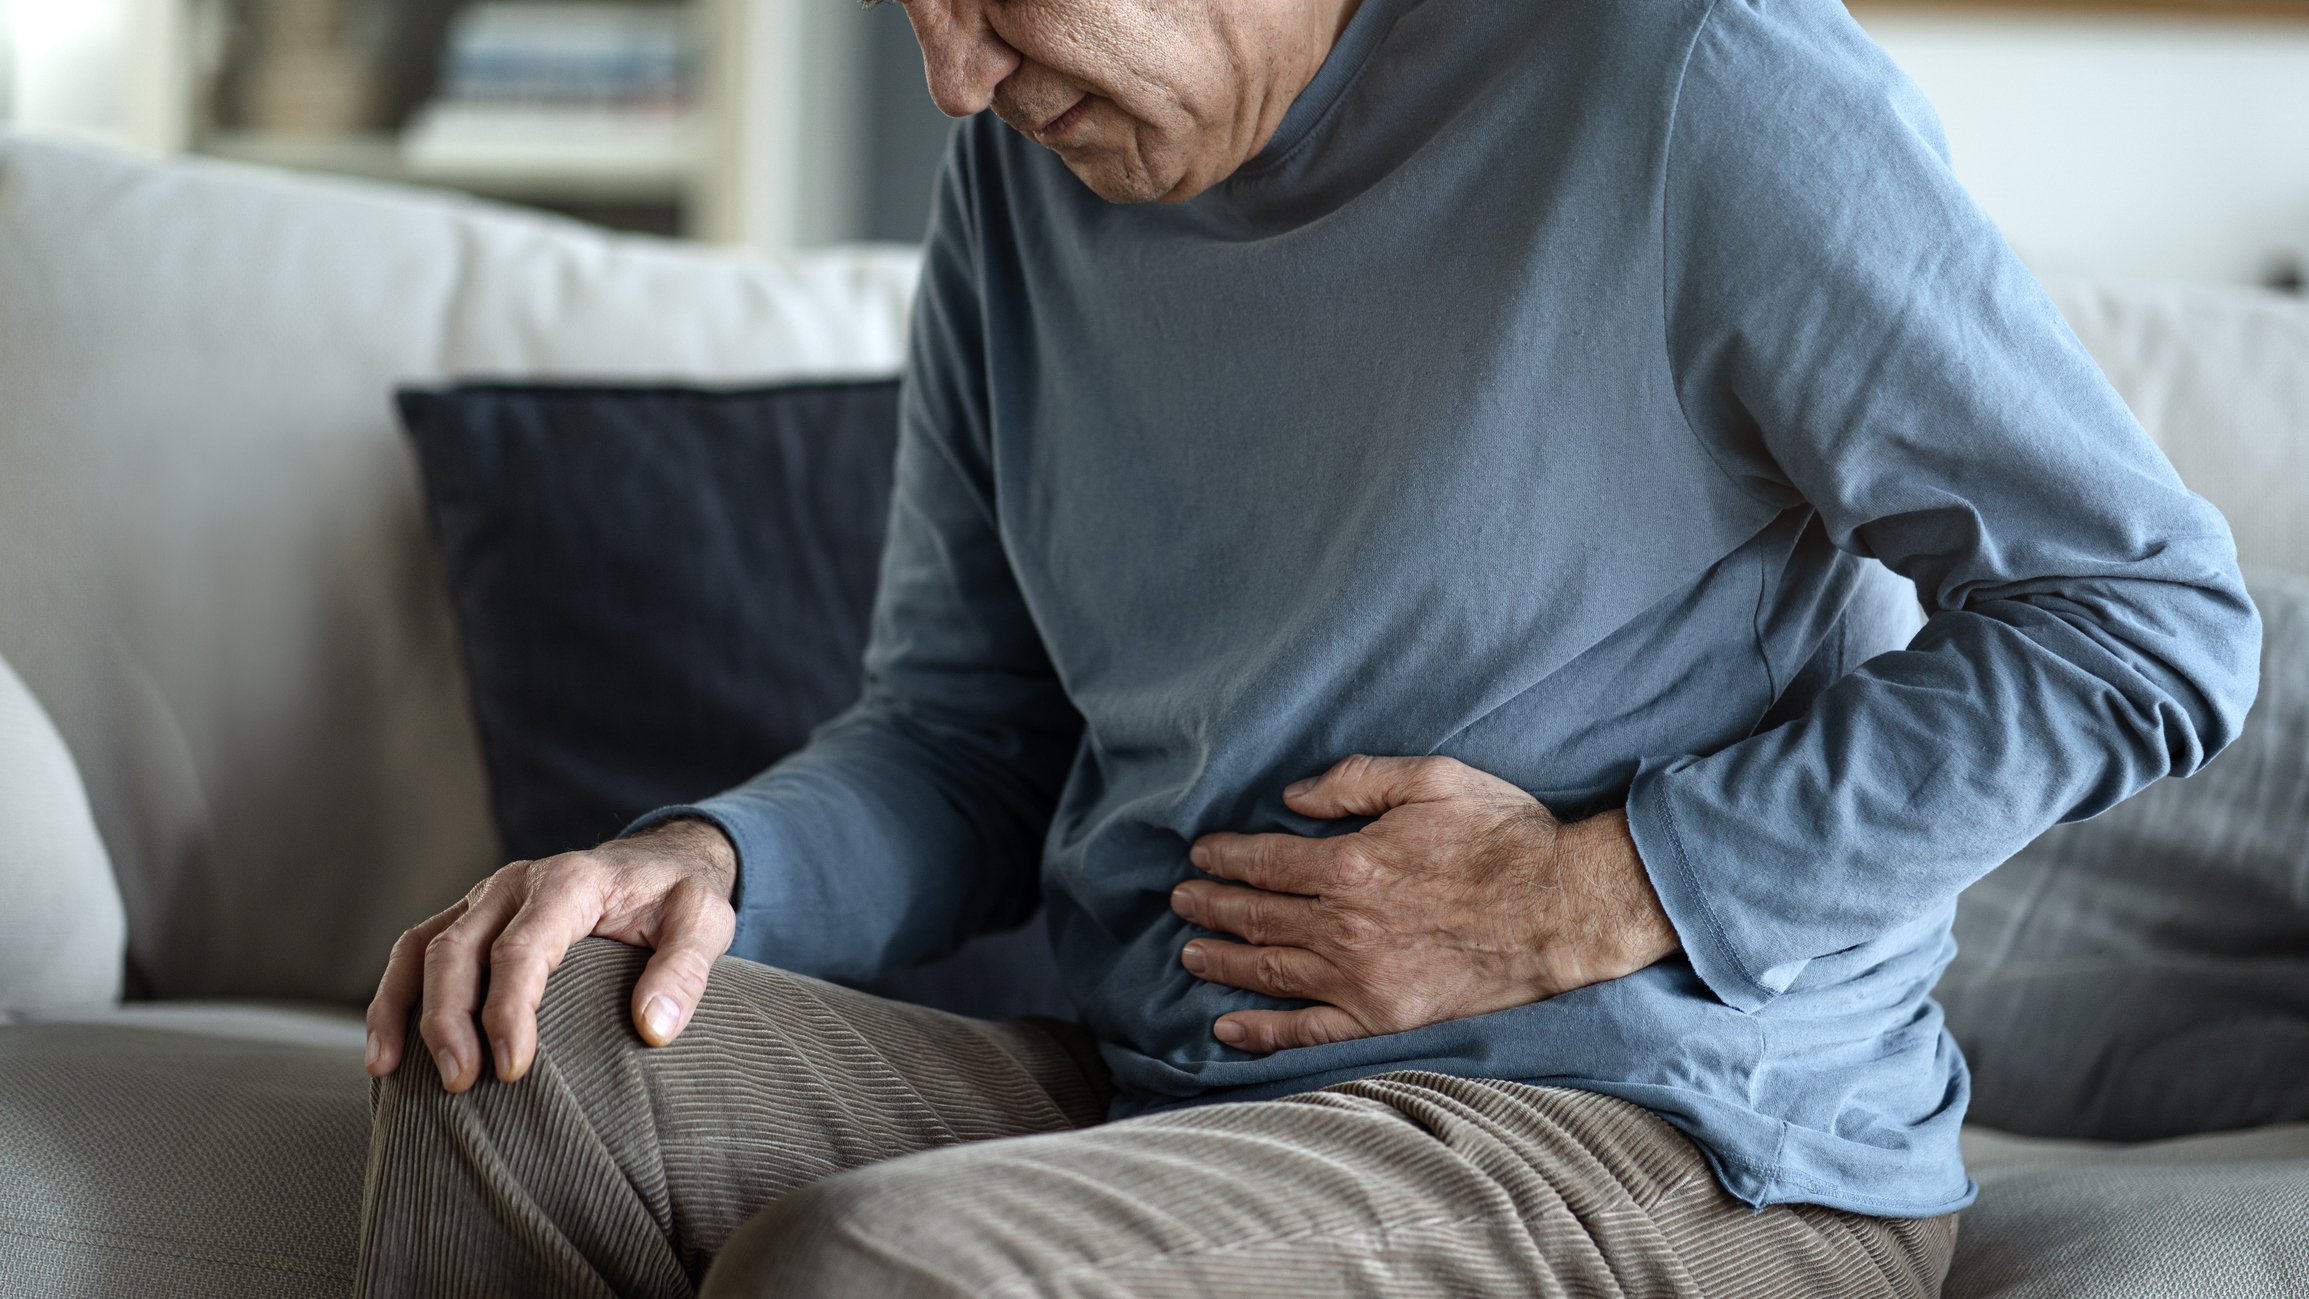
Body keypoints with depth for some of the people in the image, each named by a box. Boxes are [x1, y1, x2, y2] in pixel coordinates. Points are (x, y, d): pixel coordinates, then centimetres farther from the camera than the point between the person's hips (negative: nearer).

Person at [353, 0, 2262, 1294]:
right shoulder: (1024, 168, 9)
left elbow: (2155, 618, -11)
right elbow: (965, 734, 14)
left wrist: (1590, 897, -15)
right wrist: (713, 861, -9)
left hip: (1675, 1144, -6)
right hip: (1169, 1095, 7)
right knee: (524, 1051, -15)